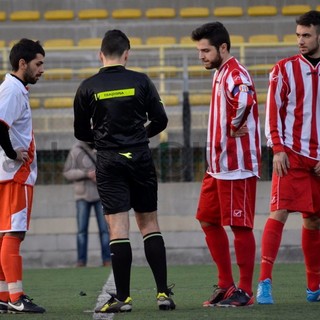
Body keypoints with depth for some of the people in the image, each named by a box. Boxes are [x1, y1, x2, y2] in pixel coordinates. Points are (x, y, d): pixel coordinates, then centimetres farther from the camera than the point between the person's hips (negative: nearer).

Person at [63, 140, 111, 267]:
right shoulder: (76, 150, -1)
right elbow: (67, 172, -4)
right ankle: (81, 260, 1)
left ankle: (107, 260, 0)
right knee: (82, 229, -1)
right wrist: (86, 174, -18)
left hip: (101, 195, 1)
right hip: (83, 196, -1)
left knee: (104, 228, -2)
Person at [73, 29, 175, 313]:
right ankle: (163, 292, 5)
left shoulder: (88, 88, -1)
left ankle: (123, 297, -6)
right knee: (149, 223, 9)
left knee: (118, 227, -4)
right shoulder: (141, 82, 0)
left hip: (109, 162, -1)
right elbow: (160, 120, 4)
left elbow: (81, 132, 6)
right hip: (141, 159, 1)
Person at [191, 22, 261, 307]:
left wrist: (236, 128, -24)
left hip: (236, 166, -10)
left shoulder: (235, 74, -16)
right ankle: (226, 285, 20)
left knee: (240, 227, -4)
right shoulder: (220, 73, 15)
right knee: (208, 221, 13)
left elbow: (244, 100, -39)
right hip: (218, 165, 10)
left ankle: (244, 292, 2)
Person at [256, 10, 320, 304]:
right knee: (279, 212, -14)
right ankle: (265, 281, -16)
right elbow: (273, 112, -1)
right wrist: (278, 150, -11)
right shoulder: (284, 69, 1)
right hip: (292, 155, -3)